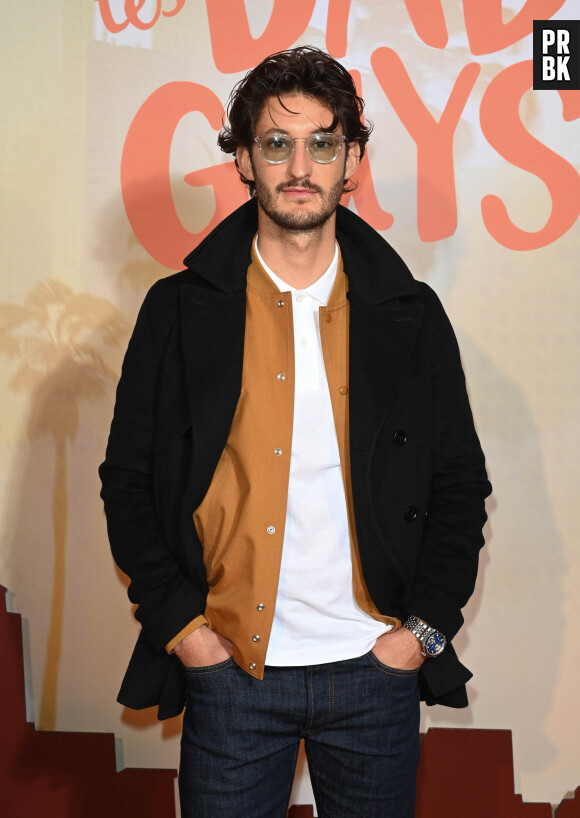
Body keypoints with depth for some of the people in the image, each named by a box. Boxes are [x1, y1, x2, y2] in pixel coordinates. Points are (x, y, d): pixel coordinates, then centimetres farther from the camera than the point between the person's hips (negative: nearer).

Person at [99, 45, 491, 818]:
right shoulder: (180, 311, 0)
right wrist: (179, 624, -5)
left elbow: (461, 485, 6)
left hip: (377, 669, 1)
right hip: (228, 670, -1)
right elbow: (128, 479, 2)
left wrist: (424, 629, -2)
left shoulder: (411, 315, 2)